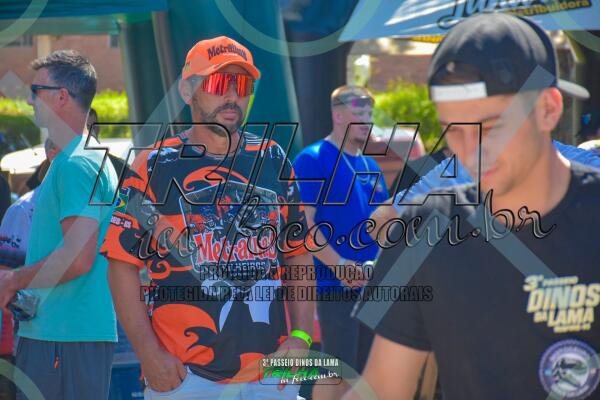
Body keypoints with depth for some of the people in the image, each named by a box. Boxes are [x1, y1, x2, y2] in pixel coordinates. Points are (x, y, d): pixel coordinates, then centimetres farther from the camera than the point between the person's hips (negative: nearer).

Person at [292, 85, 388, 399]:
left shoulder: (370, 166, 15)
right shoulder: (312, 160, -8)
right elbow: (304, 222, -16)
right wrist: (337, 263, -25)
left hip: (373, 285, 8)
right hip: (335, 284, -8)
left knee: (363, 370, 12)